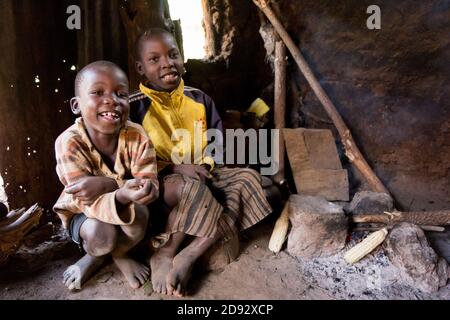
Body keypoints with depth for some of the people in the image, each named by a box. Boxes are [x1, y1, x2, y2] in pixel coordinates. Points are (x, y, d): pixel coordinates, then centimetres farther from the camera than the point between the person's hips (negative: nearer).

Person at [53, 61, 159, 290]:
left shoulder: (137, 136, -21)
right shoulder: (69, 143, -27)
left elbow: (151, 187, -25)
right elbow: (89, 202, -31)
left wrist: (108, 184, -42)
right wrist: (122, 196, -54)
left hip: (125, 208, 2)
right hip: (83, 214, -1)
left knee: (139, 215, -31)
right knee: (101, 235, -32)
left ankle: (120, 253, 4)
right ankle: (97, 253, 8)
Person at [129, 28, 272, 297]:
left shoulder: (199, 98, 4)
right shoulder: (136, 106, -9)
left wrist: (205, 165, -11)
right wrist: (177, 168, -22)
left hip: (201, 174, 6)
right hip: (159, 182, -6)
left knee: (248, 178, -17)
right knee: (192, 187, -38)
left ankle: (189, 256, -26)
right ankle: (165, 255, -13)